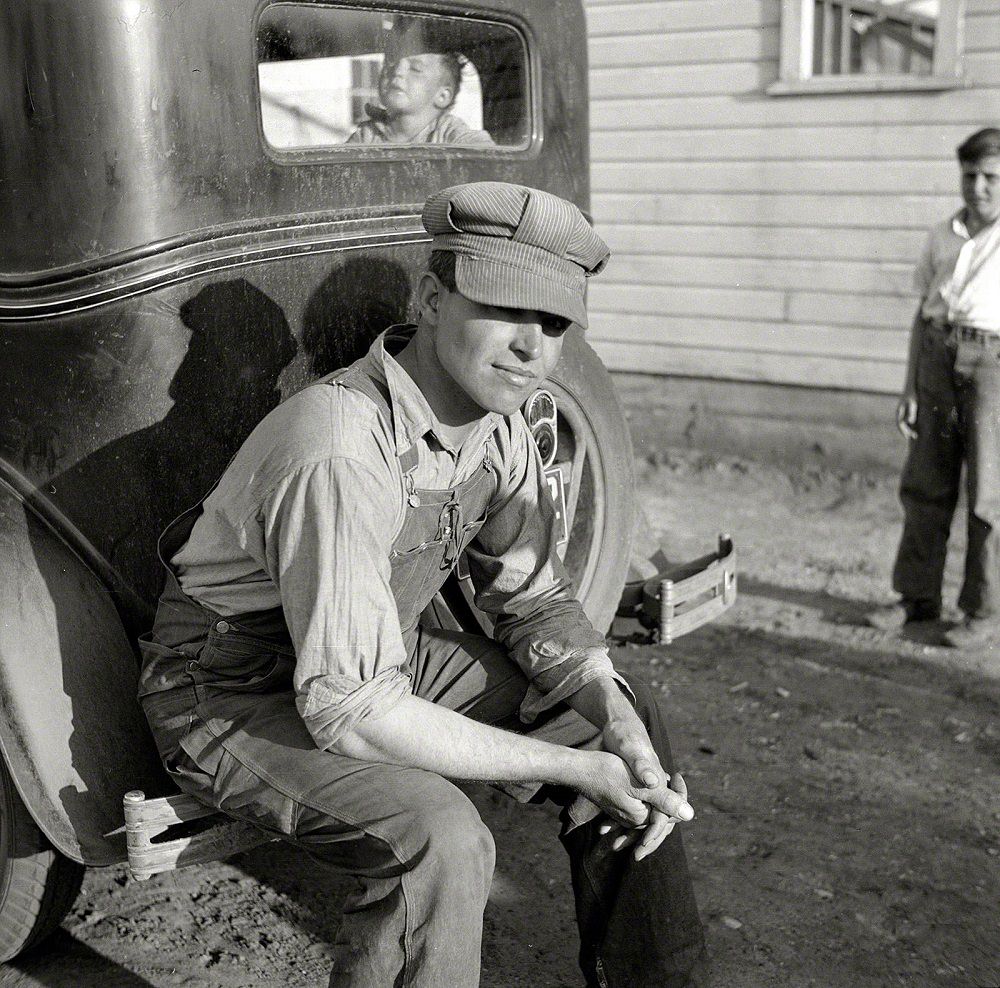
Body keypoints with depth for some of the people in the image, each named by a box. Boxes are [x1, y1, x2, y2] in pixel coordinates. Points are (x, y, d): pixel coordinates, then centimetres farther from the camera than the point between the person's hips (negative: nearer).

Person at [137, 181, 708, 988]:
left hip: (388, 650, 8)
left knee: (629, 718, 2)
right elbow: (348, 708, -34)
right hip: (234, 692, -8)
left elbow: (534, 598, 2)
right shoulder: (341, 455, -35)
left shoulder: (495, 420, -7)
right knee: (440, 839, -34)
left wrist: (620, 726, -15)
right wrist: (570, 768, -27)